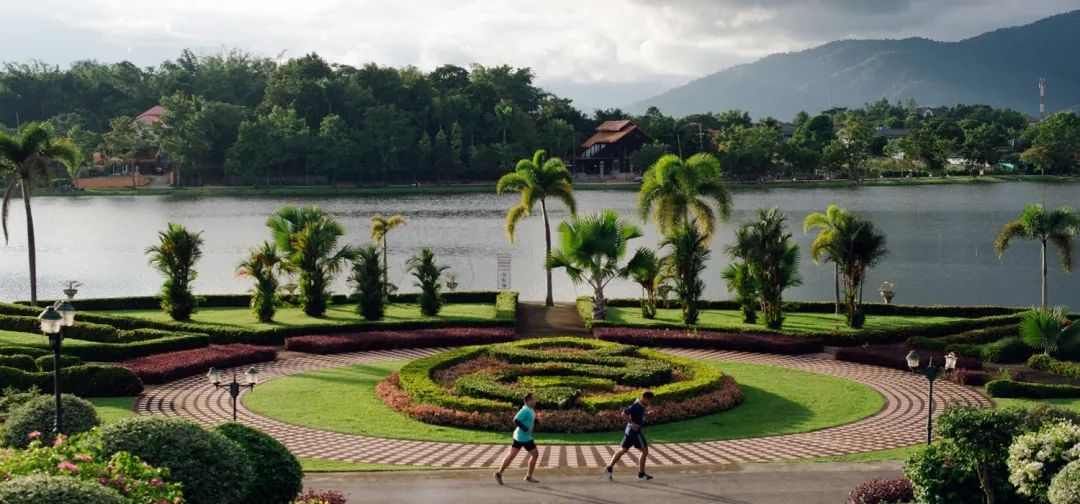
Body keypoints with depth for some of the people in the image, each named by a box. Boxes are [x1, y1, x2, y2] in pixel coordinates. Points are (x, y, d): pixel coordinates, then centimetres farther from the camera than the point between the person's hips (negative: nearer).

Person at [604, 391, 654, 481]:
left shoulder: (641, 405, 9)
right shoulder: (636, 406, -20)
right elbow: (624, 413, -27)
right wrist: (632, 423, -25)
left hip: (630, 431, 10)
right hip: (635, 431, -10)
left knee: (623, 450, 12)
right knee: (644, 451, 0)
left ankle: (609, 468, 11)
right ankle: (641, 474, 8)